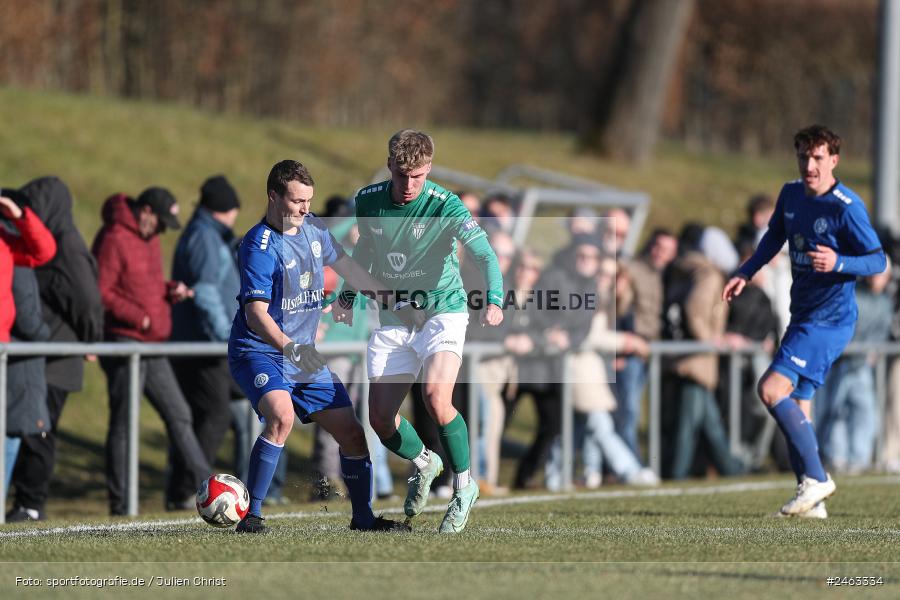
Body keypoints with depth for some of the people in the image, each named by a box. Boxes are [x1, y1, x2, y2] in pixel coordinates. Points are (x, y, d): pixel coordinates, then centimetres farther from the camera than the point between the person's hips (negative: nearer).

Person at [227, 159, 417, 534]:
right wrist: (290, 349, -40)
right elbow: (255, 312, -25)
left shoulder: (313, 228, 5)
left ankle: (363, 517, 21)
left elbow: (345, 266, 22)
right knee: (281, 415, -34)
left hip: (305, 358, 7)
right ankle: (251, 517, -26)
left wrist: (393, 302, 22)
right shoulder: (259, 246, -18)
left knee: (353, 435, 3)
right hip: (257, 351, -7)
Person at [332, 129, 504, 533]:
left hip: (442, 313, -5)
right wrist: (348, 296, 8)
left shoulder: (446, 207, -17)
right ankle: (423, 463, 33)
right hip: (392, 319, 5)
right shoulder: (368, 201, -3)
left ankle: (464, 487, -6)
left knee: (436, 398, -27)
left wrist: (494, 300, -43)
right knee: (380, 419, 0)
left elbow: (485, 254, -26)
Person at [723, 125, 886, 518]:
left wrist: (837, 263, -30)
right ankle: (813, 501, 13)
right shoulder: (791, 194, 7)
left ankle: (815, 477, -11)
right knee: (796, 406, 8)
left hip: (830, 319, -9)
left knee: (772, 389, -19)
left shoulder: (846, 207, -16)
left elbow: (878, 261, -13)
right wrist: (745, 273, 15)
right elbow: (775, 236, 25)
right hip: (803, 317, 9)